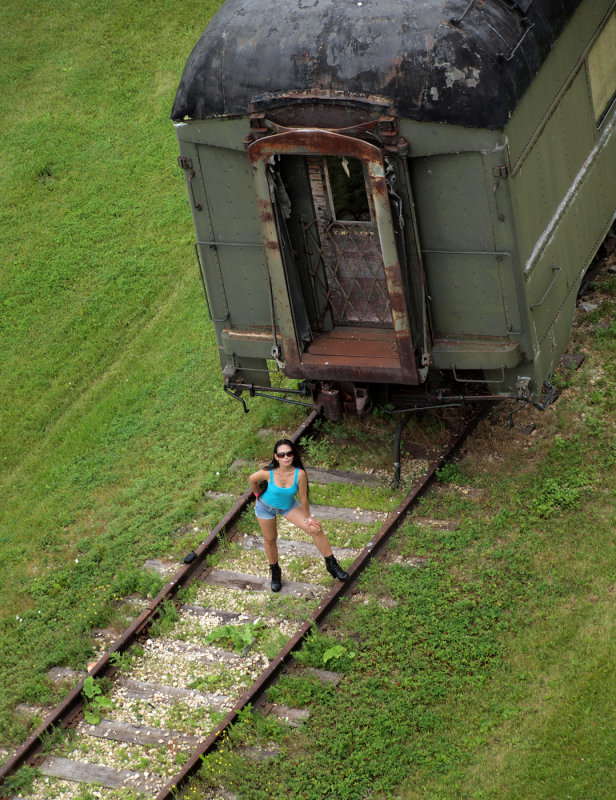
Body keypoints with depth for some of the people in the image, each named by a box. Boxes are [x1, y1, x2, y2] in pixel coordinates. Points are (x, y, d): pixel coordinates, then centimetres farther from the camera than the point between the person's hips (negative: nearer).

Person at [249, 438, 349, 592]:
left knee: (315, 529, -11)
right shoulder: (268, 473, -32)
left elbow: (303, 498, -18)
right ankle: (275, 572, 43)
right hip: (266, 508, -1)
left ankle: (332, 565, 4)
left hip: (288, 506, 1)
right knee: (270, 539, 16)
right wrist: (258, 495, 6)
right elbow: (252, 480, -10)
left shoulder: (299, 474, -32)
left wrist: (307, 518, -7)